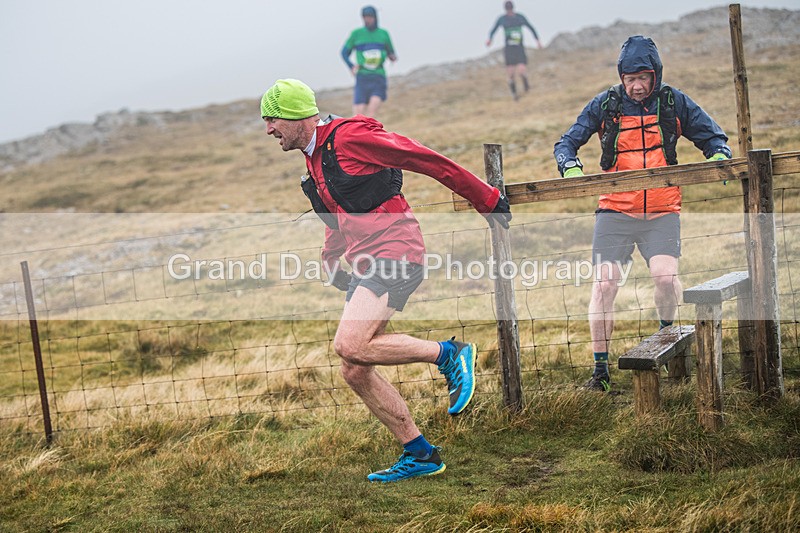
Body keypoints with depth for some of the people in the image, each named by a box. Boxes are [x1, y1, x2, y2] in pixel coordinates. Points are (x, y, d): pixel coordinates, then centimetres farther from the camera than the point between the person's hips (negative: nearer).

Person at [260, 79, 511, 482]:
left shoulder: (350, 136, -10)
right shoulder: (313, 159, 18)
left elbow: (423, 158, -9)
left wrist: (486, 199, -6)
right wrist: (331, 260, 20)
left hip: (394, 252, -9)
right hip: (366, 264, 9)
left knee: (350, 346, -25)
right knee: (354, 371, 4)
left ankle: (448, 354, -7)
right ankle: (420, 454, 14)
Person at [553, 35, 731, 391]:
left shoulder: (674, 102, 6)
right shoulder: (604, 105, 5)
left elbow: (712, 136, 14)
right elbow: (567, 143, 7)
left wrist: (718, 156, -9)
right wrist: (570, 166, -15)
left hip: (662, 212, 0)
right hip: (615, 211, 0)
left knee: (665, 276, -19)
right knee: (604, 283, -10)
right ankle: (600, 369, 1)